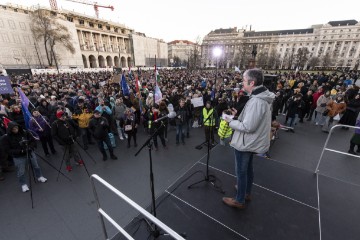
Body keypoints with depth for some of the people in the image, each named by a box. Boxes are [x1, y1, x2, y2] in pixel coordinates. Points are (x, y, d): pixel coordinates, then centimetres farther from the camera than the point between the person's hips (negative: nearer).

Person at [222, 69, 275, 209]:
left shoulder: (256, 101, -28)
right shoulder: (262, 97, 4)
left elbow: (248, 127, -29)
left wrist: (231, 121, -17)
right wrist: (239, 115, 6)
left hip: (246, 142, -10)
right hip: (251, 141, 10)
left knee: (241, 171, 8)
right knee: (248, 168, 25)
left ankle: (239, 200, 27)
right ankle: (247, 192, 46)